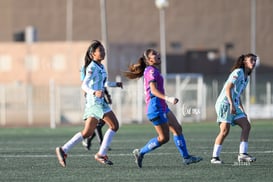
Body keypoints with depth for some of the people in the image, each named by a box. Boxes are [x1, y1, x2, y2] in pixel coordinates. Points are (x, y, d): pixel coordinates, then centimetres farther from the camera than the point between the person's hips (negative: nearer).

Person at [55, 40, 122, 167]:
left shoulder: (100, 66, 15)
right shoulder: (92, 68, -12)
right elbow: (84, 85, -21)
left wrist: (115, 84, 40)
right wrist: (94, 93, -39)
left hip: (100, 101, 9)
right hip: (95, 102, -9)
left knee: (87, 132, 9)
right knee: (114, 125, -11)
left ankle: (63, 150, 11)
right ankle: (101, 154, -8)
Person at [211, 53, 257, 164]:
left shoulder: (246, 77, 21)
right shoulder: (238, 72, -8)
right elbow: (228, 88, -17)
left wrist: (242, 110, 21)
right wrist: (232, 104, -26)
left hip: (233, 106, 9)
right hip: (224, 103, -9)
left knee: (246, 126, -3)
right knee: (225, 130, -16)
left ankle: (242, 154, -10)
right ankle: (215, 157, -11)